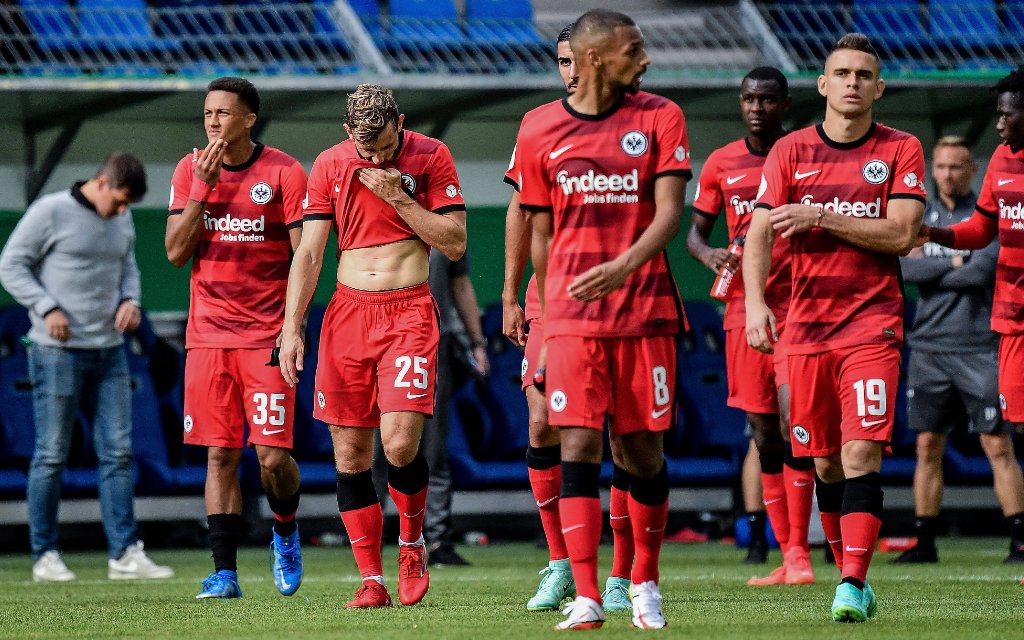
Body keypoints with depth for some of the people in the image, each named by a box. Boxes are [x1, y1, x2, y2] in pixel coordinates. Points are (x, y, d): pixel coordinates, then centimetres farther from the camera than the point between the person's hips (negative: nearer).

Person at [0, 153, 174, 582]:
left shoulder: (122, 221, 10)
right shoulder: (51, 212, -9)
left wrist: (130, 300, 3)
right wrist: (48, 308, -15)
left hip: (109, 353, 6)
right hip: (58, 352, -6)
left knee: (118, 453, 1)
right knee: (52, 455, -2)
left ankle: (125, 554, 2)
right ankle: (45, 556, 6)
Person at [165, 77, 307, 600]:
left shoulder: (284, 173, -4)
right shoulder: (190, 171, 6)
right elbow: (175, 252, -1)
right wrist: (202, 188, -10)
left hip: (267, 335, -3)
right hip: (207, 335, 3)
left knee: (273, 455, -7)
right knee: (220, 455, 0)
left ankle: (285, 533, 22)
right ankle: (224, 572, 2)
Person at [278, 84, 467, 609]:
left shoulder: (430, 157, 0)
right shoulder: (330, 166, 5)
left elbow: (455, 244, -2)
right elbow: (308, 253, 6)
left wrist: (398, 197, -11)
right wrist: (291, 327, -2)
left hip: (409, 312, -3)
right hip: (348, 311, 3)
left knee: (400, 443, -17)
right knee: (350, 454, -1)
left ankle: (411, 544, 10)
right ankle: (371, 581, 5)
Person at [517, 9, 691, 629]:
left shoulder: (659, 118, 2)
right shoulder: (540, 130, 5)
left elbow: (669, 213, -8)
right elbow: (542, 235, 12)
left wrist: (623, 266, -25)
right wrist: (545, 323, 13)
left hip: (646, 310, 0)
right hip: (572, 317, 0)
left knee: (644, 449, 4)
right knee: (578, 447, -9)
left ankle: (646, 582, 22)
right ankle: (586, 599, -11)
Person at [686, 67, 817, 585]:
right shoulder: (721, 164, 9)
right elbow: (695, 231, 15)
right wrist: (710, 255, -6)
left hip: (798, 304, -3)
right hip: (744, 305, 4)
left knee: (793, 421, -15)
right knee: (763, 431, 4)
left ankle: (798, 549, -11)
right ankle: (787, 557, 9)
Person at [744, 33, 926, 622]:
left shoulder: (901, 150, 3)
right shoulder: (791, 151, 7)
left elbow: (901, 234, -8)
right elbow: (760, 233, 1)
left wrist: (819, 216, -14)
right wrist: (755, 301, -15)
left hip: (873, 324, -2)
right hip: (806, 325, 3)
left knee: (861, 453, -15)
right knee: (826, 464, 6)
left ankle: (853, 585, -20)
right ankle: (851, 575, 18)